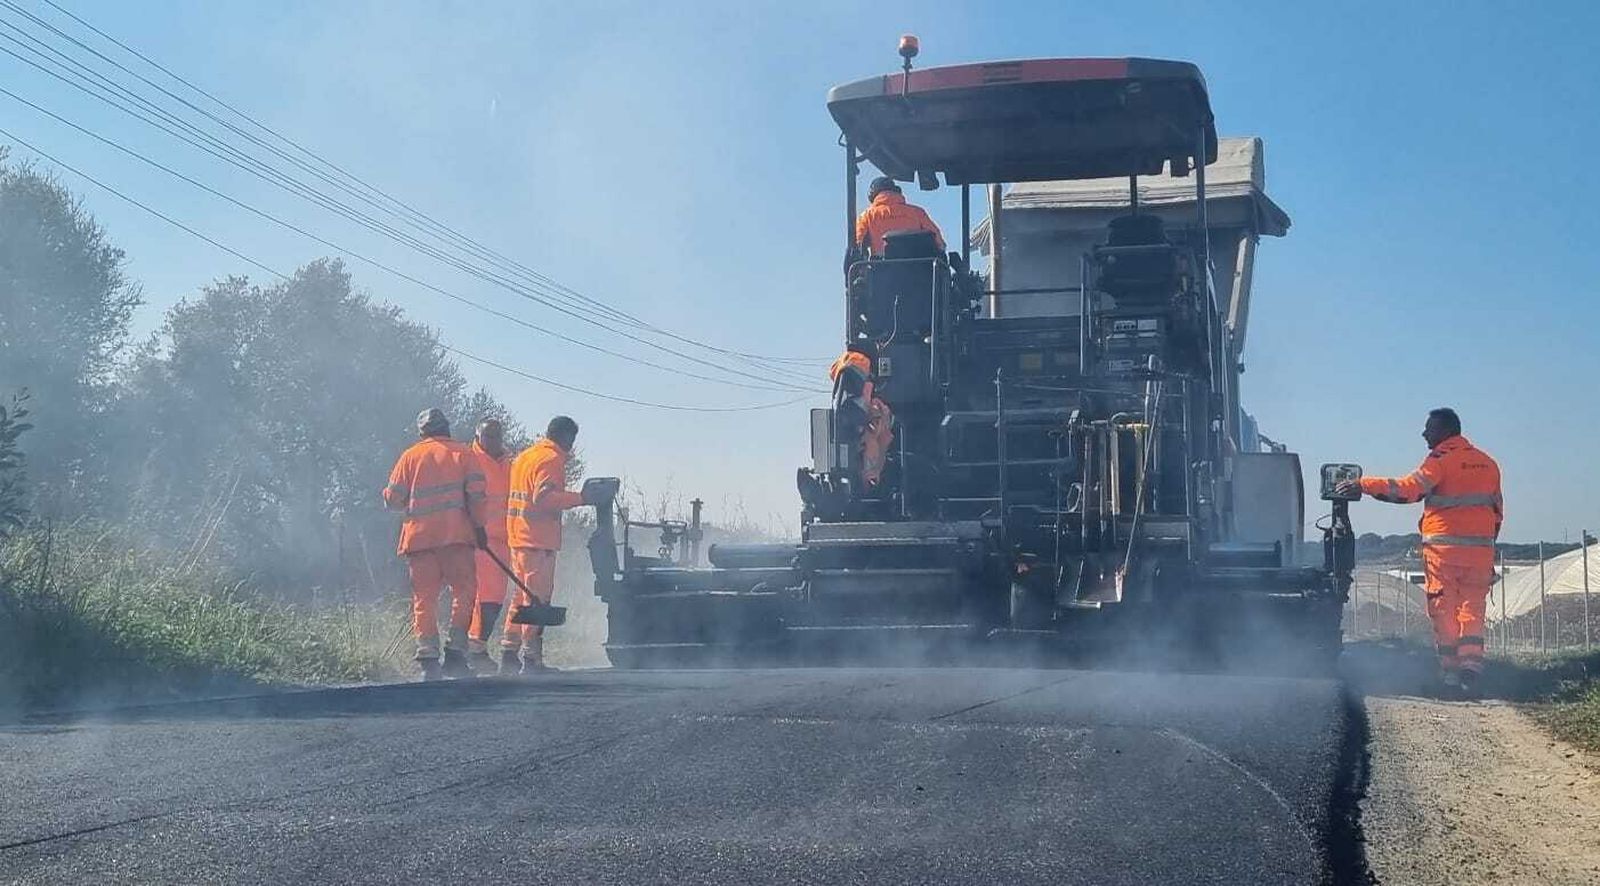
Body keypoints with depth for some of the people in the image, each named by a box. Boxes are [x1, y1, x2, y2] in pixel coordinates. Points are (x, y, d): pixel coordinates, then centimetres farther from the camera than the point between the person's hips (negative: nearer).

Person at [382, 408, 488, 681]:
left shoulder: (411, 456, 9)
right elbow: (476, 493, -4)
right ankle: (455, 653, -4)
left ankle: (428, 659, -4)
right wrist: (479, 525, 3)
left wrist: (411, 503, 28)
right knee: (464, 590, 6)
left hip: (419, 536, 2)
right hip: (456, 535, -1)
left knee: (424, 598, 4)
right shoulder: (460, 453, 6)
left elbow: (393, 500, 7)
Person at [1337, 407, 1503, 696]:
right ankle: (1471, 664, -11)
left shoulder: (1441, 459, -6)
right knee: (1472, 609, 5)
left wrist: (1364, 485, -15)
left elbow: (1407, 489, -18)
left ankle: (1450, 671, 1)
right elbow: (1497, 510, 18)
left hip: (1444, 547, -5)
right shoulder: (1487, 463, 15)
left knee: (1444, 609, 2)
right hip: (1480, 549, 5)